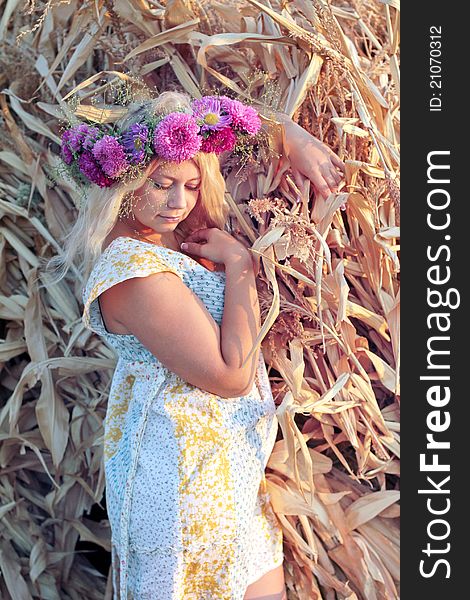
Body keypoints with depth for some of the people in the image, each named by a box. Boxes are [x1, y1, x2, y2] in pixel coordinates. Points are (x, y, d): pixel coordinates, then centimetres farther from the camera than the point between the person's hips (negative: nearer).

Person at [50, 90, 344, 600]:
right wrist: (239, 263, -20)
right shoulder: (133, 270, -27)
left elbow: (236, 123, 14)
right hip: (184, 458, -9)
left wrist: (299, 146, -2)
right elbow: (231, 377, -26)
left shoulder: (166, 224, 1)